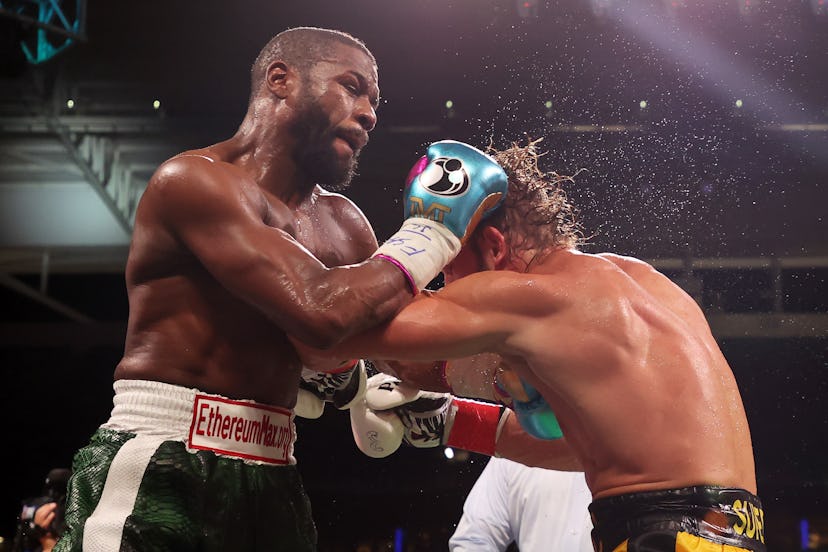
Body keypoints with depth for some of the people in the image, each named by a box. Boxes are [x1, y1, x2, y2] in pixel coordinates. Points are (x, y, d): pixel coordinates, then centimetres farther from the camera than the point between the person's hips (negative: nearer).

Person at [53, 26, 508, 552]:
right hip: (156, 475, -7)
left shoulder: (344, 226, 12)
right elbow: (319, 309, -23)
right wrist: (430, 234, -11)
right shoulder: (194, 180, -11)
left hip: (272, 483, 7)